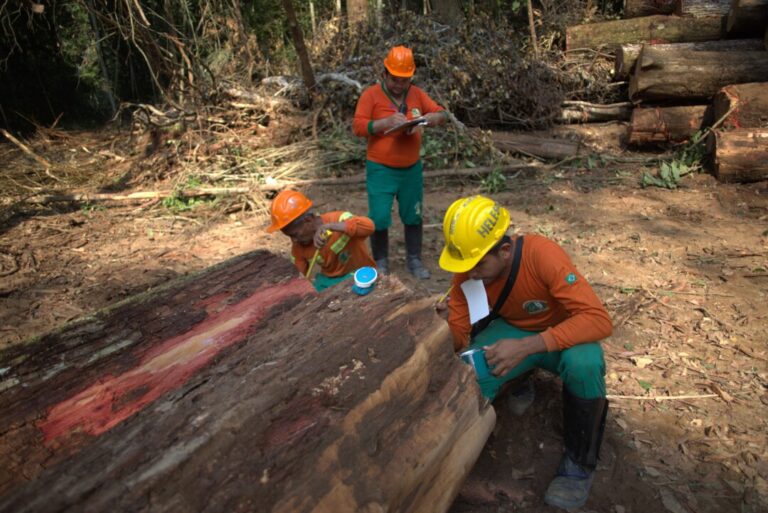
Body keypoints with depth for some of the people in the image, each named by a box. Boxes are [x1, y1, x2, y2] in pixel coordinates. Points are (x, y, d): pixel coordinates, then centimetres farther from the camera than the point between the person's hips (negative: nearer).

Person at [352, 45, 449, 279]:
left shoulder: (416, 93, 5)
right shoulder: (371, 94, -7)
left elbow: (442, 113, 7)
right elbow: (358, 127, -14)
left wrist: (430, 118, -17)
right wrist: (387, 122, -25)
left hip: (412, 169, 4)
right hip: (380, 170, -4)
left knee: (413, 217, 11)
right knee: (379, 219, -3)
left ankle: (414, 260, 26)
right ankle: (381, 262, 18)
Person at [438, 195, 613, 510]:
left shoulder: (542, 255, -33)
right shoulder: (467, 268, -19)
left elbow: (599, 320, -38)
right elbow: (456, 331, -14)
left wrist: (527, 346, -47)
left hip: (562, 335, -2)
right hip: (511, 329, 3)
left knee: (584, 364, -38)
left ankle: (579, 461, -11)